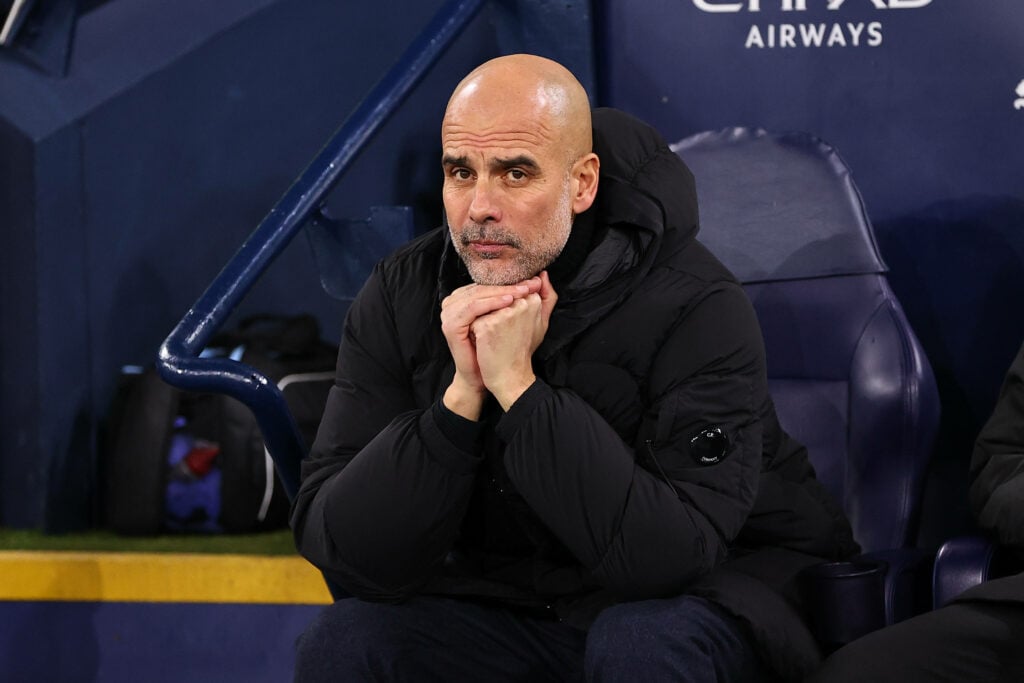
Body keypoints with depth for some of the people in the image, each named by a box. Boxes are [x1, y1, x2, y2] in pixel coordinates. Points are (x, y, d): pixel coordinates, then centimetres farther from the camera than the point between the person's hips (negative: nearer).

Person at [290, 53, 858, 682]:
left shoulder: (697, 308, -20)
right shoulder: (401, 299, -8)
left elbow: (671, 557, -31)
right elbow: (345, 554, -14)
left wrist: (518, 386, -33)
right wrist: (461, 397, -28)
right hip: (509, 603, 4)